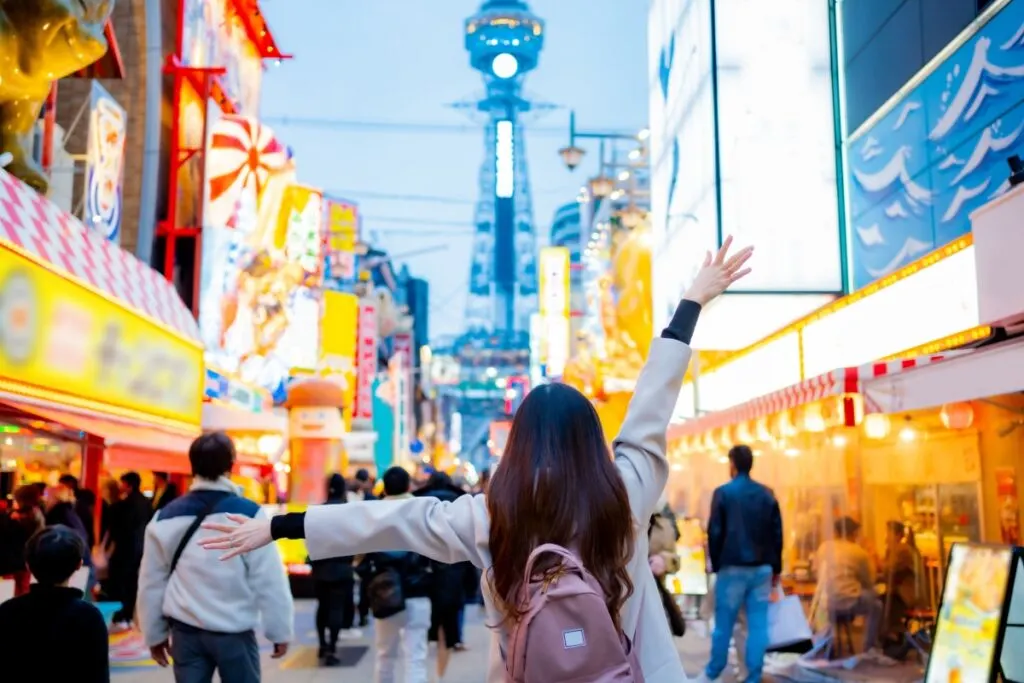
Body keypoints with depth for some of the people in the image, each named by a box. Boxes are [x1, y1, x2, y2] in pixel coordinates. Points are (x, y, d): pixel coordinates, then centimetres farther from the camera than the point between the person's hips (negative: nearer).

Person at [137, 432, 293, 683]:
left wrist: (154, 633, 18)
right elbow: (269, 581, -11)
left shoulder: (165, 517, 2)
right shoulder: (248, 515, -12)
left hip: (185, 631, 3)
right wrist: (280, 631, -2)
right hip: (234, 632, -3)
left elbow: (152, 582, 8)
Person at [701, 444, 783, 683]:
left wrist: (715, 564, 5)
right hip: (762, 568, 3)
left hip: (732, 568, -3)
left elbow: (714, 532, -6)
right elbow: (777, 534, 7)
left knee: (724, 624, 6)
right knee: (758, 625, 4)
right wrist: (776, 567, 14)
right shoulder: (767, 494, 6)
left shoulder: (723, 493, -5)